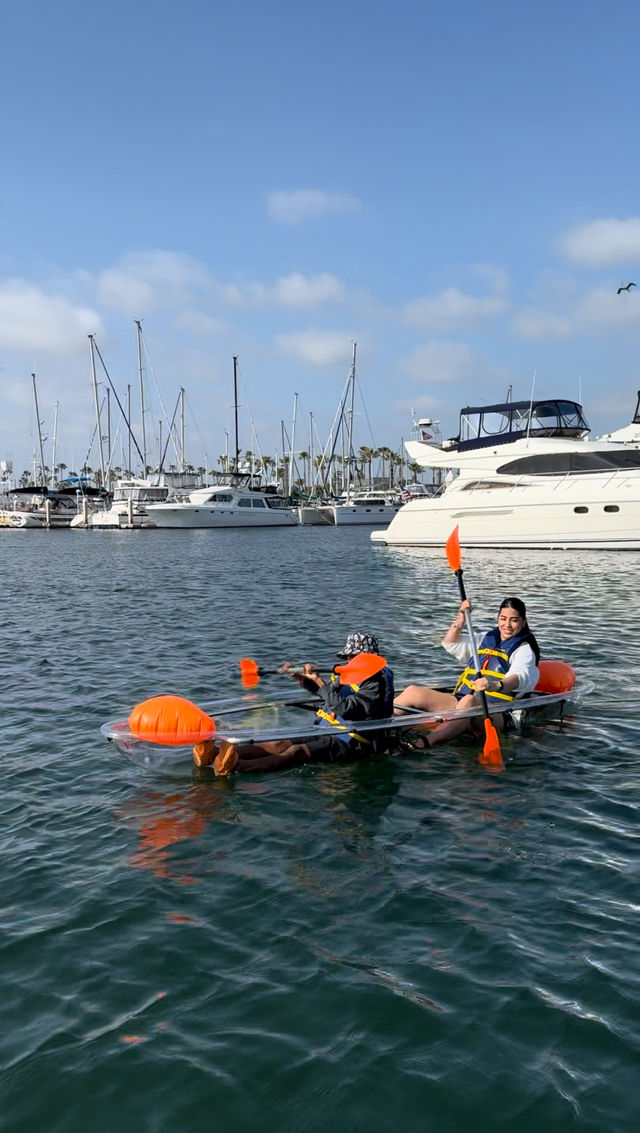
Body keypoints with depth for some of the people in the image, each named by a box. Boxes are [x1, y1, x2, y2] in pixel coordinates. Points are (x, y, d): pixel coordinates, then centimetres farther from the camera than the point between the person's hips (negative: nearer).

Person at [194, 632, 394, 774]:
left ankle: (235, 766, -54)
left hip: (353, 742, -9)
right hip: (327, 732, 9)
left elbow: (344, 708, -25)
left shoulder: (374, 684, -13)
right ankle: (214, 753, -31)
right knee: (281, 744, -13)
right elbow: (323, 690, 33)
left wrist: (319, 681, -20)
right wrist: (303, 678, 14)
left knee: (298, 752, -31)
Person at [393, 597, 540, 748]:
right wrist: (462, 618, 15)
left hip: (495, 712, -7)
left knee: (469, 701, -42)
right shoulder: (486, 639, 25)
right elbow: (451, 645, 31)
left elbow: (520, 677, -17)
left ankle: (425, 743, -63)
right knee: (413, 691, -8)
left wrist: (495, 685, -40)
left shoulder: (524, 650, 4)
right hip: (460, 702, 7)